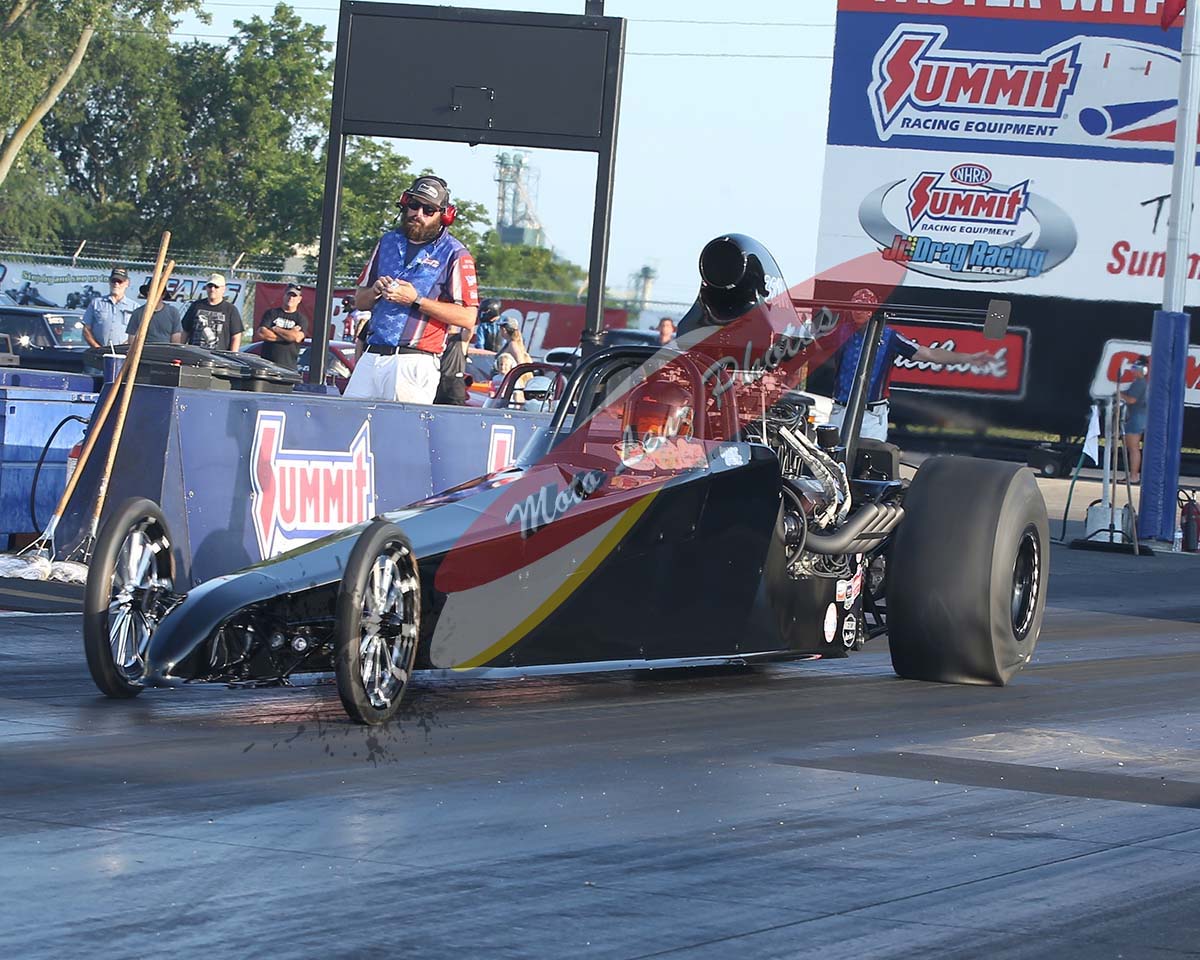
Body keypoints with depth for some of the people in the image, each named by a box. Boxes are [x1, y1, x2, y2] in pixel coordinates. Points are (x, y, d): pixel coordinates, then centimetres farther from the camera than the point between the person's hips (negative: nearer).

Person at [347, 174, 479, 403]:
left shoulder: (454, 255, 0)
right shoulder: (388, 242, 19)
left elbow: (468, 317, -8)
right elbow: (360, 301, 23)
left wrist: (416, 301, -12)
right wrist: (376, 291, -1)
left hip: (415, 363, -5)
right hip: (372, 357, 5)